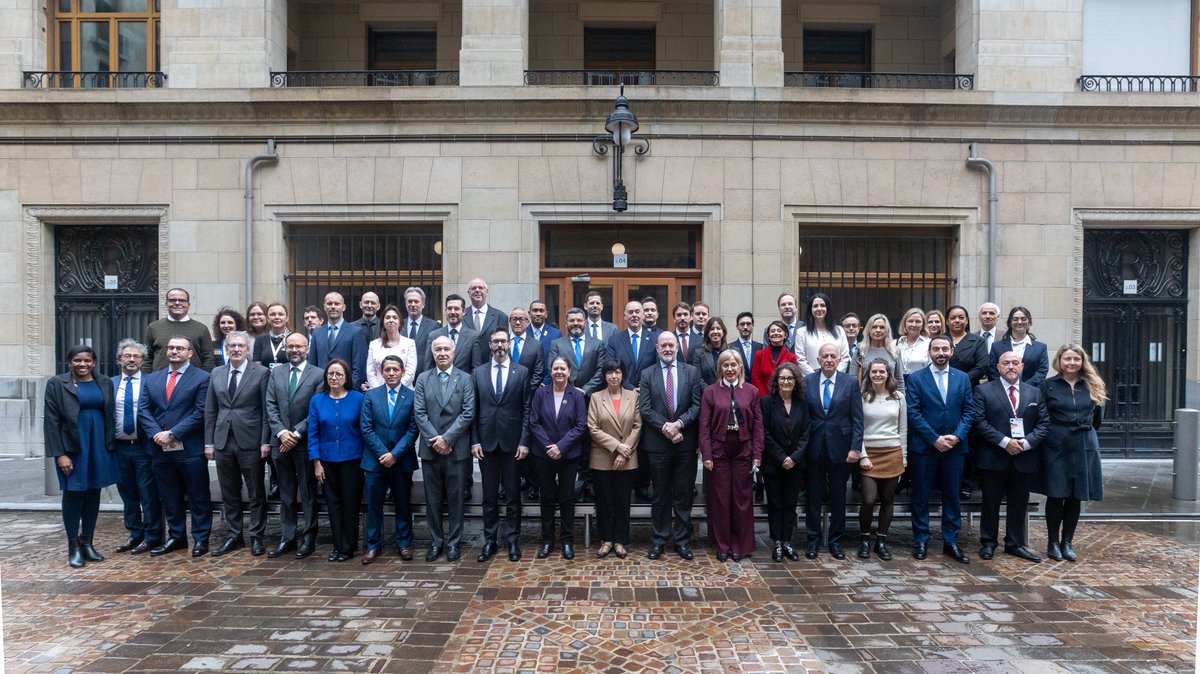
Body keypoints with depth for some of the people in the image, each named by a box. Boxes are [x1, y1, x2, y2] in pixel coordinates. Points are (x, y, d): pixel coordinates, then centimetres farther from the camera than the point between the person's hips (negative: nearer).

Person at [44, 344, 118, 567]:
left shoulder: (105, 384, 7)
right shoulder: (56, 384, -2)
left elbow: (110, 416, 8)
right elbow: (51, 422, -5)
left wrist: (110, 447, 1)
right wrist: (59, 454, -12)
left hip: (99, 447, 3)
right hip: (72, 447, -3)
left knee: (93, 494, 8)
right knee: (73, 494, 2)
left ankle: (87, 542, 18)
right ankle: (73, 546, 11)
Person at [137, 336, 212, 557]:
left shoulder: (202, 378, -3)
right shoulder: (151, 379, 13)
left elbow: (200, 412, -10)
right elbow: (143, 410, 7)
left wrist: (172, 434, -15)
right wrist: (157, 434, -9)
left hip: (190, 448, -5)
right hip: (160, 449, 5)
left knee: (198, 497, 3)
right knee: (169, 498, 13)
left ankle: (200, 539, 13)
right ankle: (176, 537, 25)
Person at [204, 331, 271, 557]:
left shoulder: (261, 372, -3)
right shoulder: (217, 373, 10)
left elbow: (267, 410, -5)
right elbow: (210, 411, 11)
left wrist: (265, 441, -9)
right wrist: (209, 442, 6)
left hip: (250, 441, -4)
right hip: (223, 441, 4)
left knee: (256, 493, 4)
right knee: (229, 493, 11)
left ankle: (256, 537, 15)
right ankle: (234, 536, 23)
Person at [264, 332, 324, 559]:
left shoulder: (318, 374, -3)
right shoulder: (276, 373, 10)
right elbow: (271, 406, 4)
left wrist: (296, 433, -13)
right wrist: (281, 432, -9)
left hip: (306, 443, -4)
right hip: (281, 442, 4)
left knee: (308, 493, 5)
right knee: (286, 494, 11)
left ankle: (308, 538, 14)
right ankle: (286, 538, 18)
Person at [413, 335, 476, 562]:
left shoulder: (465, 379, 1)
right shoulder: (423, 379, 6)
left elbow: (468, 413, -7)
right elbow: (420, 413, -1)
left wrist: (447, 438, -13)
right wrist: (434, 440, -11)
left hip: (457, 449, -2)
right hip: (430, 449, 2)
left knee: (455, 498, 6)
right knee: (433, 499, 9)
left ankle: (453, 542, 17)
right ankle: (436, 541, 22)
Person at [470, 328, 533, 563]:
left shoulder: (522, 372, 1)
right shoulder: (478, 372, 6)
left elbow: (527, 410, -1)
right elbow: (473, 410, 5)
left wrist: (524, 441, -7)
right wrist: (474, 441, -2)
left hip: (512, 442, -1)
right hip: (486, 442, 1)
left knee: (513, 495, 6)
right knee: (489, 495, 9)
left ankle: (513, 541, 16)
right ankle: (489, 541, 19)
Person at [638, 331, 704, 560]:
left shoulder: (691, 372, 5)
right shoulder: (647, 374, 3)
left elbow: (696, 405, -1)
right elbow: (645, 409, -4)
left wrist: (679, 423, -15)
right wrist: (665, 427, -15)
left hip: (685, 442, 1)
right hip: (657, 443, 0)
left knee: (684, 495, 7)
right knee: (660, 495, 9)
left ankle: (682, 540, 17)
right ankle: (658, 540, 19)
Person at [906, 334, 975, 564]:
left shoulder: (962, 378, 9)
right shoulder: (916, 378, -1)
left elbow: (969, 411, 5)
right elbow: (913, 412, -7)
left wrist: (957, 436, -10)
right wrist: (934, 439, -14)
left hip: (954, 446, 3)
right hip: (924, 446, -3)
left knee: (952, 495, 8)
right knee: (921, 496, 4)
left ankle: (951, 542, 18)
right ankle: (920, 541, 14)